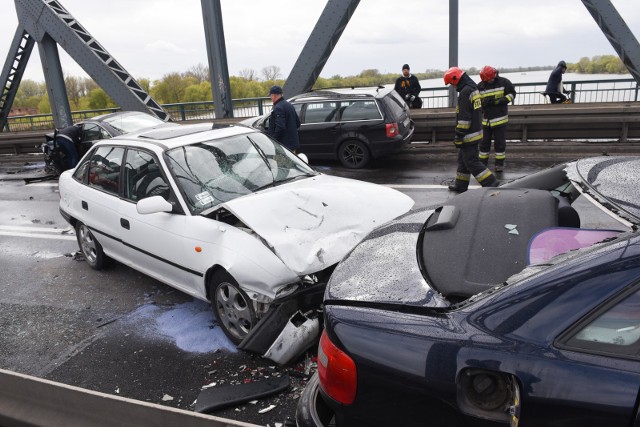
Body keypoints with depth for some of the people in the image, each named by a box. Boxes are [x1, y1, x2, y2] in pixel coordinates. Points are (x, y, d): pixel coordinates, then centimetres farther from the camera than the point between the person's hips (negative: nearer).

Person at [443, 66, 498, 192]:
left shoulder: (465, 92, -20)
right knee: (463, 158, 17)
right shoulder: (473, 88, 13)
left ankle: (490, 183, -4)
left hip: (470, 134, -10)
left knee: (471, 161, -5)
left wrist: (458, 136, -18)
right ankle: (460, 185, 25)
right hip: (475, 130, 10)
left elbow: (464, 117, -23)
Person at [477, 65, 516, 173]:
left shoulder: (504, 82, -3)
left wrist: (501, 100, -16)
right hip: (485, 120, 2)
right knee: (484, 142, 7)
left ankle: (499, 164, 11)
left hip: (500, 118, -2)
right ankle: (482, 163, 18)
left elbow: (512, 94, 0)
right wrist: (484, 102, -20)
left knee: (500, 142, 2)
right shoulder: (480, 86, 0)